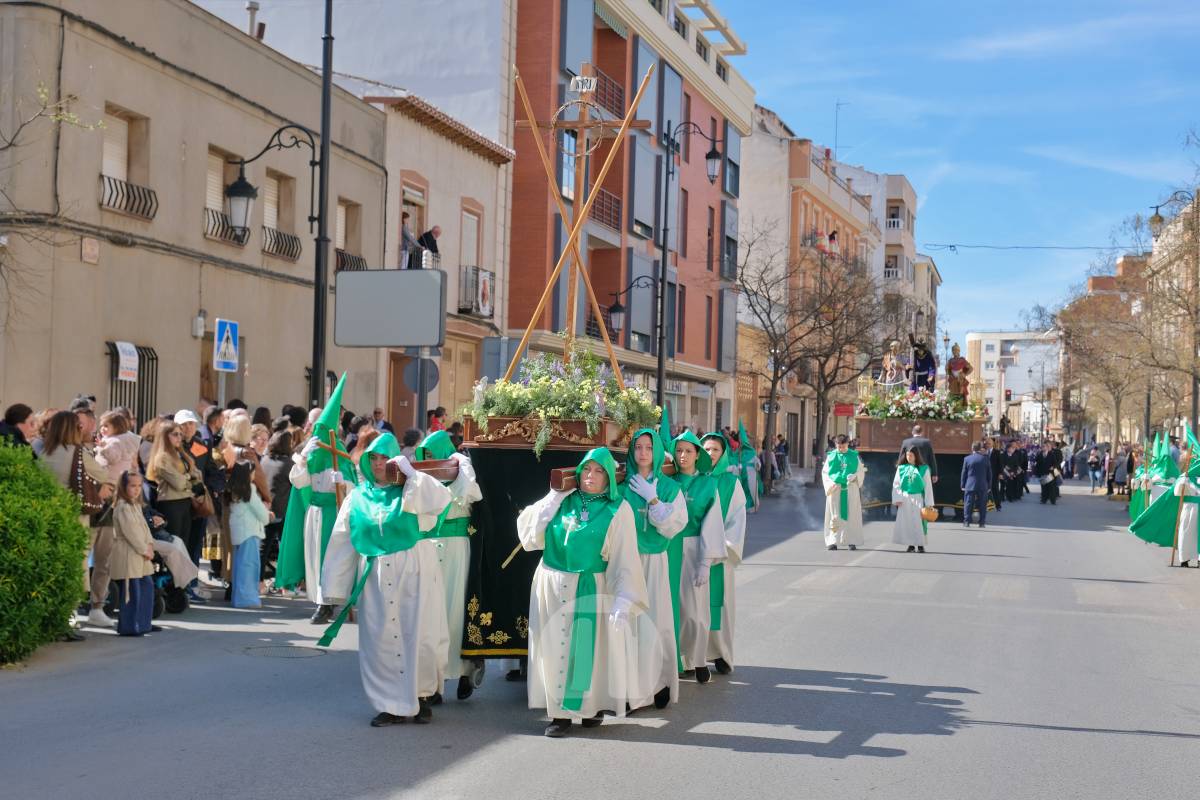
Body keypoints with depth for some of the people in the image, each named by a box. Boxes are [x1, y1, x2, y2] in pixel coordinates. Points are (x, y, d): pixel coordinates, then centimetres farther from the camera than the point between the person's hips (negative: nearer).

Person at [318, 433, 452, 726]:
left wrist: (411, 473, -12)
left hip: (413, 573, -2)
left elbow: (441, 499, -15)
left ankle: (422, 696, 19)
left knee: (417, 635, -1)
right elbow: (342, 542, 10)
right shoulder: (357, 496, 10)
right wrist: (336, 590, 7)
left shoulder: (410, 490, 4)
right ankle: (394, 705, 10)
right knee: (381, 640, 1)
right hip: (374, 578, 2)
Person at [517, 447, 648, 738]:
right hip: (553, 588, 3)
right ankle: (560, 712, 11)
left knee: (589, 648, 2)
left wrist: (623, 601, -18)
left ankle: (590, 707, 17)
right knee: (556, 648, 4)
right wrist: (554, 497, -2)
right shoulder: (562, 501, 6)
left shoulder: (618, 510, -3)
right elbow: (529, 531, 0)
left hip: (591, 591, -3)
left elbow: (625, 559, -9)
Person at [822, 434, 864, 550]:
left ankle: (852, 541, 5)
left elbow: (861, 471, 5)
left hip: (850, 489, 0)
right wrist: (830, 483, -10)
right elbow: (824, 472, 6)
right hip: (835, 489, 0)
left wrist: (854, 477, -15)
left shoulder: (854, 456, 5)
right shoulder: (831, 456, 5)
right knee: (835, 516, -1)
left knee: (851, 515, 1)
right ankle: (833, 541, 1)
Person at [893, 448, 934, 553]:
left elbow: (928, 486, -1)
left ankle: (920, 545, 2)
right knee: (907, 522, 1)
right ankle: (911, 544, 8)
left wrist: (928, 502, -5)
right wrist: (897, 499, -9)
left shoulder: (924, 469, 0)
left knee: (919, 521, -5)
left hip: (918, 499, -2)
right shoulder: (901, 468, 4)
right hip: (904, 499, 2)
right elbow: (896, 484, 2)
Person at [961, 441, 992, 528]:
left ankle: (966, 522, -2)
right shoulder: (986, 459, 1)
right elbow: (989, 473, 5)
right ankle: (982, 523, 6)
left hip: (970, 485, -1)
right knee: (982, 505, 6)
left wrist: (963, 485, 9)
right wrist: (989, 485, 13)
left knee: (968, 504, 2)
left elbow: (964, 473, 1)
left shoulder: (967, 459, -2)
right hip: (982, 486, 1)